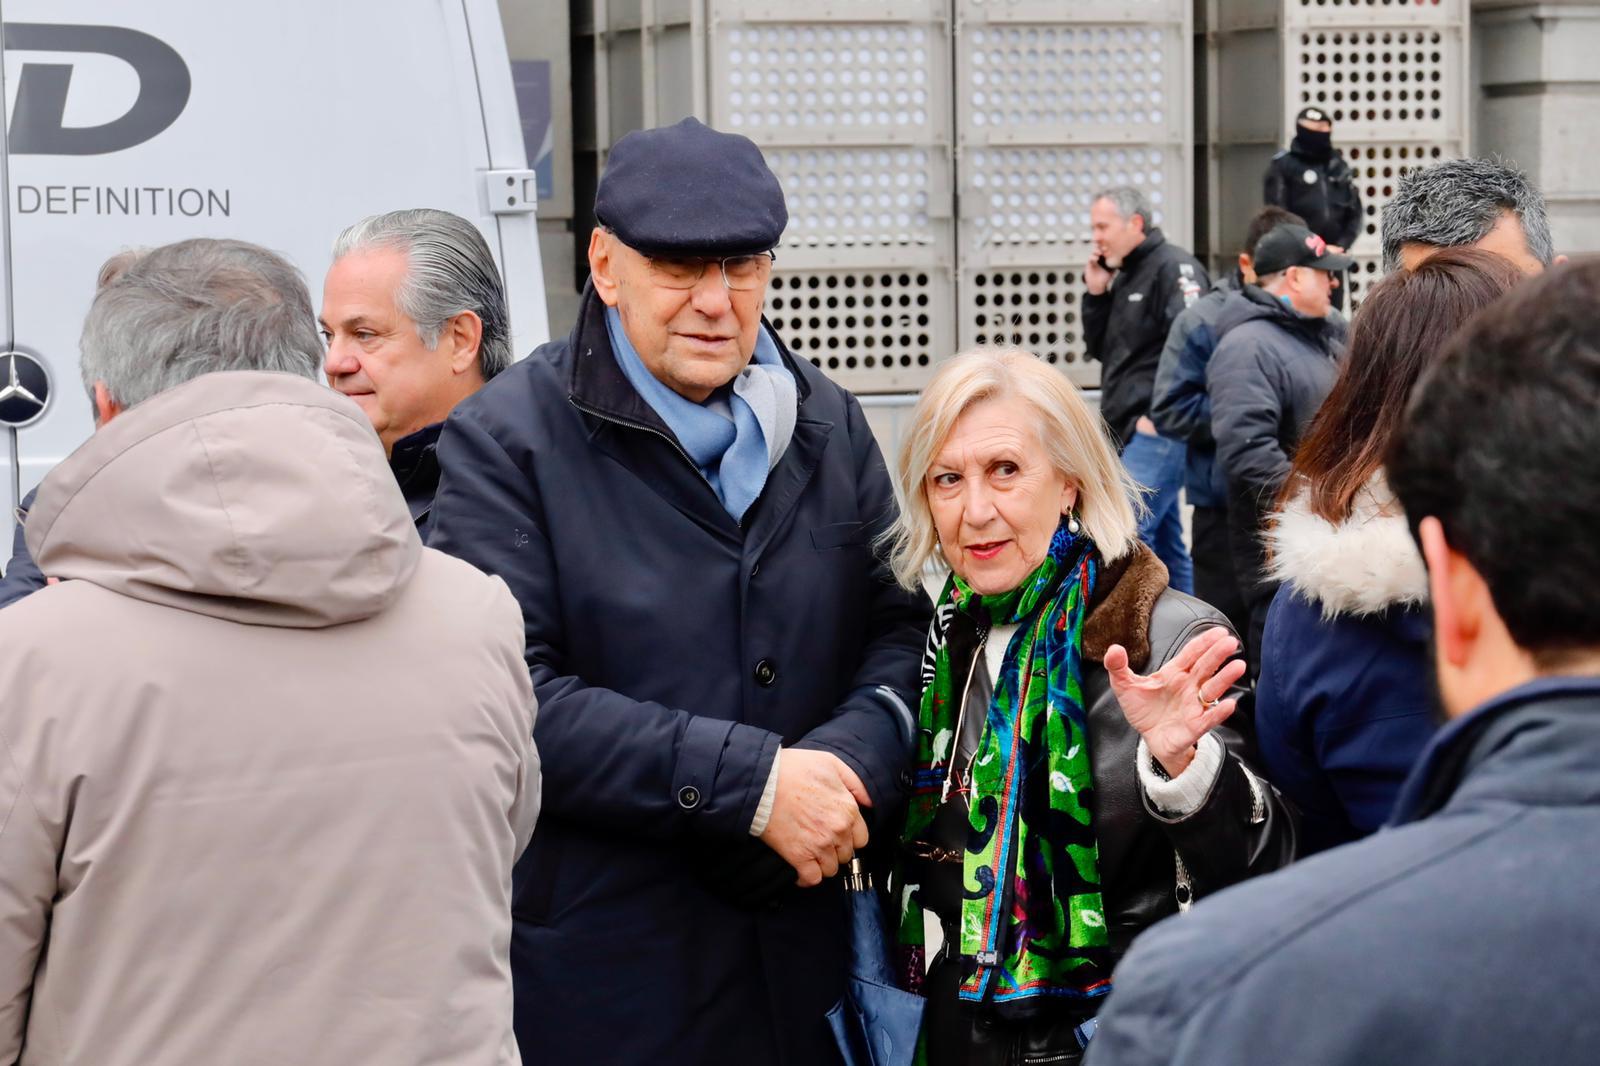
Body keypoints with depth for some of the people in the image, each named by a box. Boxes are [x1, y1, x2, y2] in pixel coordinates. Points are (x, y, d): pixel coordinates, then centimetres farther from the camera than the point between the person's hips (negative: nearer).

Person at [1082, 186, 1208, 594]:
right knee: (1164, 543, 12)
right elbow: (1100, 348, 21)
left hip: (1157, 432, -10)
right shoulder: (1125, 277, 18)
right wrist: (1096, 294, 8)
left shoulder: (1173, 267, -9)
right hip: (1131, 433, 10)